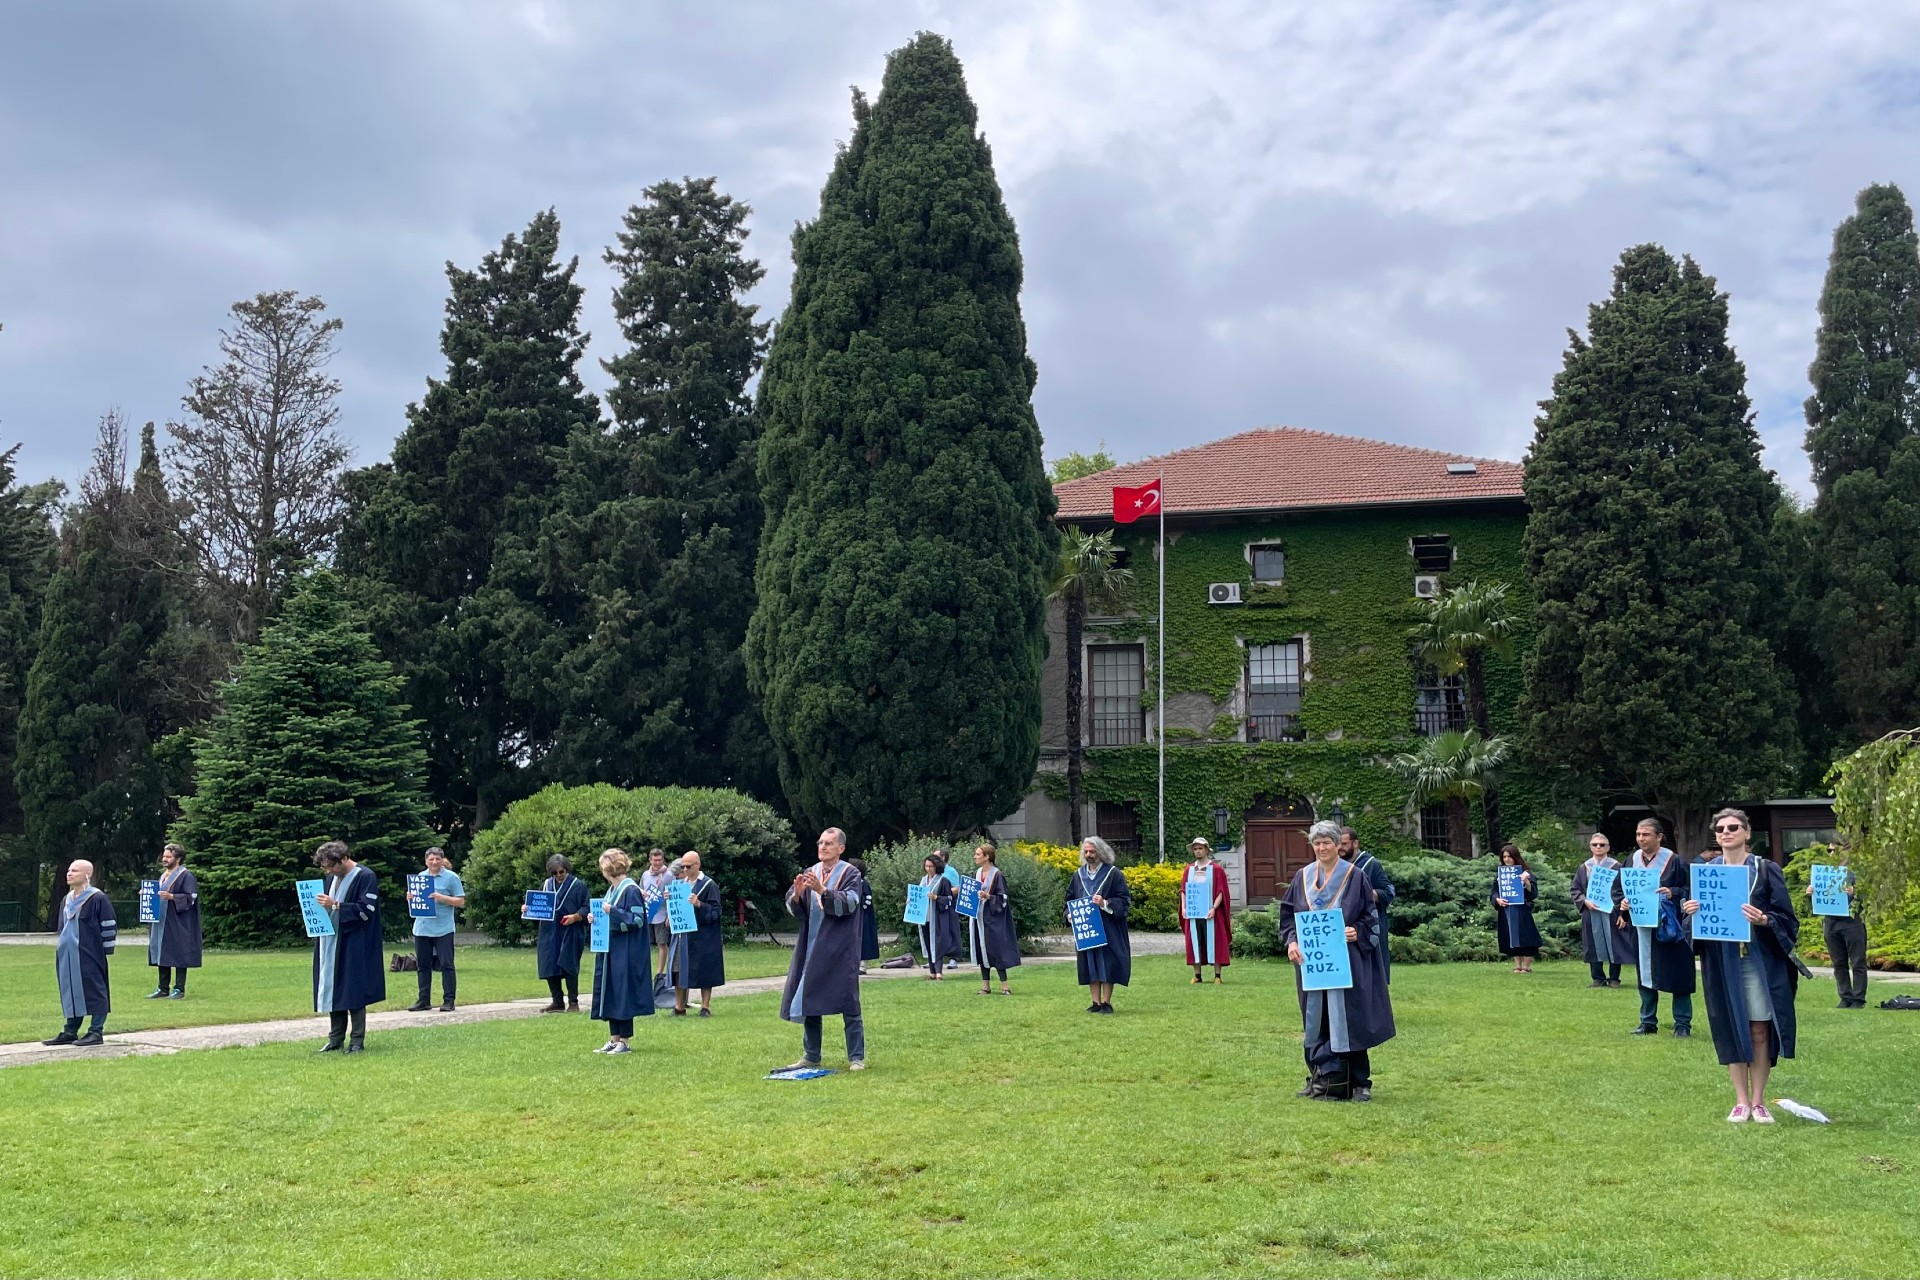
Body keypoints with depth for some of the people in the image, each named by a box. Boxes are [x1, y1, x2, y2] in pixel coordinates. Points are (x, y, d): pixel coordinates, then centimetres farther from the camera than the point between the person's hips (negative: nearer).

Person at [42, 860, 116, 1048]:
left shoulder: (98, 899, -11)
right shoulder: (66, 900, 13)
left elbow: (109, 926, -11)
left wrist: (106, 951, -12)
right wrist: (60, 945, 19)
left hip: (89, 956, -8)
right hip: (67, 957, 8)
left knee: (93, 991, -3)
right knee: (70, 992, 11)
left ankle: (96, 1032, 2)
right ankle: (70, 1032, 18)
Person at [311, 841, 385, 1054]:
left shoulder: (365, 877, -10)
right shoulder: (331, 878, 13)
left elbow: (366, 910, -17)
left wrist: (335, 905, -22)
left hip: (354, 947, -7)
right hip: (330, 943, 7)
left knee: (352, 992, -4)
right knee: (332, 990, 8)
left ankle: (357, 1040, 3)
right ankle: (336, 1039, 15)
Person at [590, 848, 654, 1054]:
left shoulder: (631, 890, -14)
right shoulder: (612, 889, 12)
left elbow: (638, 920, -19)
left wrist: (613, 911, -22)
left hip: (625, 953, -9)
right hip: (609, 951, 9)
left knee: (622, 995, -4)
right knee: (610, 994, 11)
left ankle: (625, 1042, 3)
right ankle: (614, 1039, 17)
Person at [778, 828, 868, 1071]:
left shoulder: (850, 875, -2)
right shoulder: (809, 874, 10)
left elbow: (849, 904, -18)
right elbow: (794, 910, 5)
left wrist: (822, 891, -30)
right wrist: (797, 894, -17)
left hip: (840, 950, -5)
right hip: (811, 948, 5)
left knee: (848, 1004, -3)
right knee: (808, 1002, 7)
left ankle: (857, 1057, 3)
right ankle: (811, 1056, 17)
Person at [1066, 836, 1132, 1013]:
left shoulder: (1113, 874, -5)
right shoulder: (1079, 875, 10)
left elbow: (1124, 900, -7)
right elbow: (1070, 899, 19)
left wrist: (1105, 903, -20)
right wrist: (1070, 914, 1)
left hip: (1108, 928, -4)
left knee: (1107, 964, -3)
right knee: (1090, 965, 4)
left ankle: (1106, 1002, 4)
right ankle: (1096, 1002, 10)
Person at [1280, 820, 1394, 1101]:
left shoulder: (1355, 876, -1)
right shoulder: (1303, 877, 8)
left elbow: (1370, 915, 1)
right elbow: (1288, 914, 9)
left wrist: (1358, 933, -18)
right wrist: (1291, 941, -7)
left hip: (1347, 959, -3)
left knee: (1349, 1020, -2)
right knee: (1317, 1020, 5)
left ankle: (1359, 1082, 6)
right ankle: (1323, 1078, 13)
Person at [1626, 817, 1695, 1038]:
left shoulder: (1674, 861, -7)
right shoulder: (1632, 860, 7)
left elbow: (1688, 890, -7)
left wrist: (1672, 893, -25)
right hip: (1641, 927, 4)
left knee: (1677, 976, 0)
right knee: (1645, 976, 10)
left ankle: (1682, 1024, 9)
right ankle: (1648, 1022, 19)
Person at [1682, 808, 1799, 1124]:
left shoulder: (1765, 870, -1)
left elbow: (1786, 918, -3)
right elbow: (1696, 918, 12)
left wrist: (1763, 919, -23)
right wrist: (1690, 912, -11)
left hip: (1760, 960, -2)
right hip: (1721, 962, 2)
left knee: (1759, 1032, 0)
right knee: (1731, 1031, 4)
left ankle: (1758, 1101, 11)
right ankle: (1741, 1101, 12)